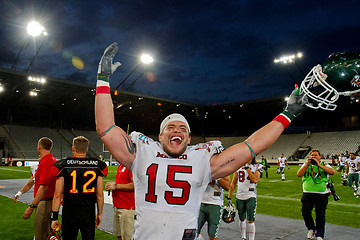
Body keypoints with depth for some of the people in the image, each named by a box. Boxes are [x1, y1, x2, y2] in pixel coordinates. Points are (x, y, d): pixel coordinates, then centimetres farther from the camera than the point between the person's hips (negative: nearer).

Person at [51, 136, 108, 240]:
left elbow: (57, 195, -6)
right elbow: (100, 194, 0)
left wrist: (55, 217, 2)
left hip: (69, 212, -1)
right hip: (89, 212, 1)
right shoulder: (97, 165, -2)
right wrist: (99, 214, 11)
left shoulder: (64, 165, -6)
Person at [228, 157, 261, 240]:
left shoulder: (256, 167, -1)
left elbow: (255, 180, -20)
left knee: (251, 221, -6)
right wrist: (229, 197, 5)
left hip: (251, 197, -2)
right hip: (239, 197, 2)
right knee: (242, 219, 13)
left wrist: (247, 168, -19)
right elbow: (233, 183, 8)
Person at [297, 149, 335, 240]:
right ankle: (311, 228, 16)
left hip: (322, 194, -1)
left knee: (320, 215, 4)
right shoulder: (306, 164, 10)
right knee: (305, 211, -10)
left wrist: (319, 165, -18)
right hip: (308, 194, 1)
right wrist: (308, 164, -10)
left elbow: (332, 172, -13)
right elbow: (299, 174, -4)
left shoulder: (324, 164, 7)